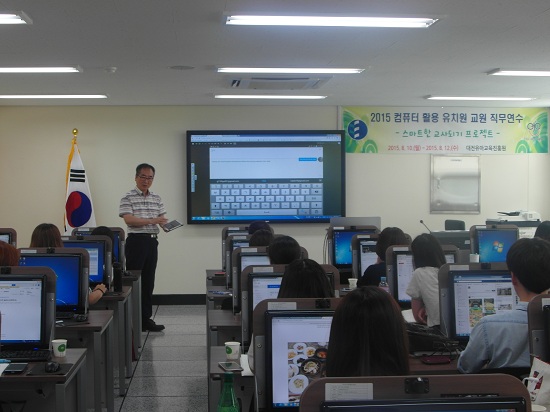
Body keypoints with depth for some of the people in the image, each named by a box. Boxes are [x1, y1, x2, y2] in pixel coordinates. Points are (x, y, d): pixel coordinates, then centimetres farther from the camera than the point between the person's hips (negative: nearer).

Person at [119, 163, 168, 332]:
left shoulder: (157, 199, 14)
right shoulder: (128, 198, -4)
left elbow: (162, 219, 12)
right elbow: (129, 219, -15)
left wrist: (166, 224, -12)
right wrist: (152, 221, -24)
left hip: (152, 242, 6)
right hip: (136, 241, -6)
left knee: (148, 281, 9)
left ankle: (146, 318, 16)